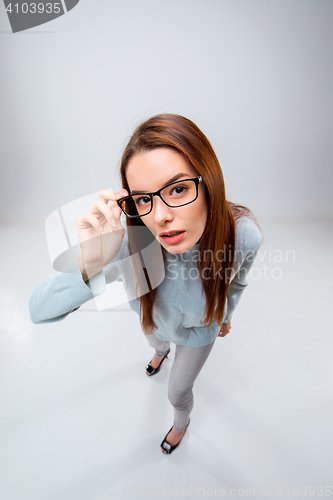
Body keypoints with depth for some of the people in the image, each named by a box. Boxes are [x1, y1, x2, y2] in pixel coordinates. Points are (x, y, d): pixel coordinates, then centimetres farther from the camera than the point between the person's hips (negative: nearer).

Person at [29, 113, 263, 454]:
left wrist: (225, 317, 7)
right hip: (154, 320, 2)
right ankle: (162, 353, 81)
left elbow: (235, 281, -12)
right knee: (156, 341, 38)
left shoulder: (243, 234, -38)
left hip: (200, 330, -1)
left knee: (178, 392, 24)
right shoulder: (128, 240, -41)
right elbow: (40, 309, -39)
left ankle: (181, 424, 65)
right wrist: (90, 265, -59)